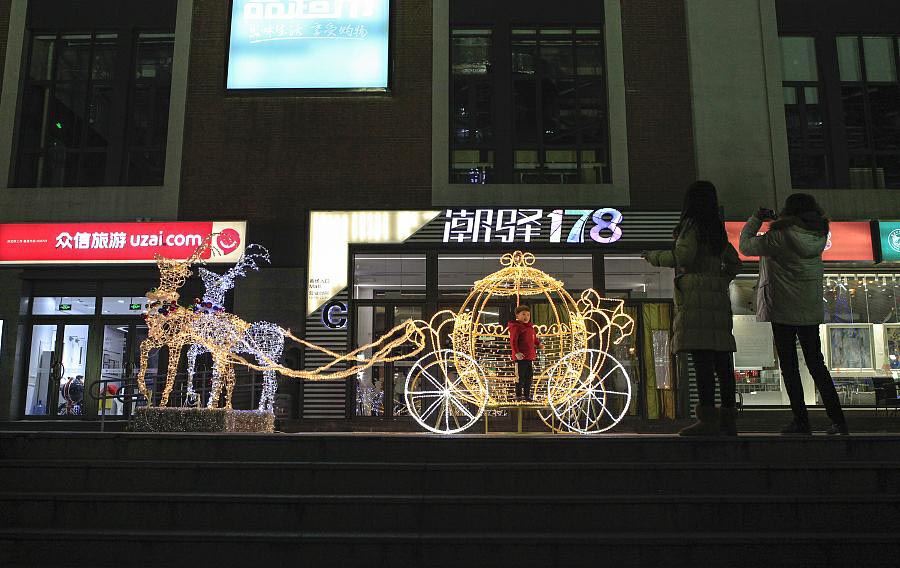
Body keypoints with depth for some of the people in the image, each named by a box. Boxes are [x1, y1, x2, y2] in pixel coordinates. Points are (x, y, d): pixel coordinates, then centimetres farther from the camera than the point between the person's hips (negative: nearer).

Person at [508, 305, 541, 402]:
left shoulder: (531, 327, 15)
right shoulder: (515, 327, -10)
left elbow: (535, 339, 30)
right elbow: (513, 341, -17)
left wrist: (538, 344, 13)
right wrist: (516, 352, -24)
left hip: (530, 357, 8)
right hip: (520, 357, -8)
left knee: (529, 377, 13)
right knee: (520, 376, -1)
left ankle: (527, 395, 23)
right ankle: (518, 395, 10)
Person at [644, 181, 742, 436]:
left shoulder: (691, 224, -1)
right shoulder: (717, 229, 22)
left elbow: (684, 255, -12)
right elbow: (734, 262, 26)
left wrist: (655, 257, 1)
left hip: (695, 294, -8)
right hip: (718, 295, 8)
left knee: (701, 355, -14)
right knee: (720, 357, 6)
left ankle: (708, 417, -19)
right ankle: (728, 418, 7)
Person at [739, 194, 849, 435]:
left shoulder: (780, 238, -16)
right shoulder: (819, 236, 0)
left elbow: (745, 245, -6)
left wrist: (757, 218, 6)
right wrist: (775, 220, 16)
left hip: (782, 311, -5)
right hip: (811, 311, 5)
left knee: (789, 368, 4)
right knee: (817, 365, 13)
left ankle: (801, 423, 6)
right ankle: (838, 421, 12)